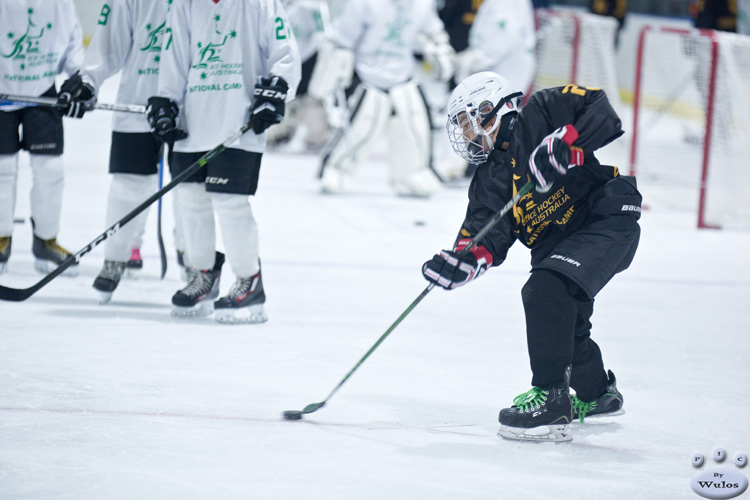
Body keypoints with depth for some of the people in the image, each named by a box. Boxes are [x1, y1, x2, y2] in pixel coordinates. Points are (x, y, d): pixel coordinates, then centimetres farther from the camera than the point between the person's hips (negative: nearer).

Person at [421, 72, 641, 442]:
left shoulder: (542, 113, -5)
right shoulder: (489, 179, 11)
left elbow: (602, 114, -15)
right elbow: (489, 236, -2)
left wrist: (565, 142, -28)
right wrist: (464, 260, -22)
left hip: (609, 220, -8)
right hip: (557, 242, 8)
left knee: (546, 290, -25)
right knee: (562, 322, 10)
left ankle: (552, 399, -22)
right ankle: (596, 393, 42)